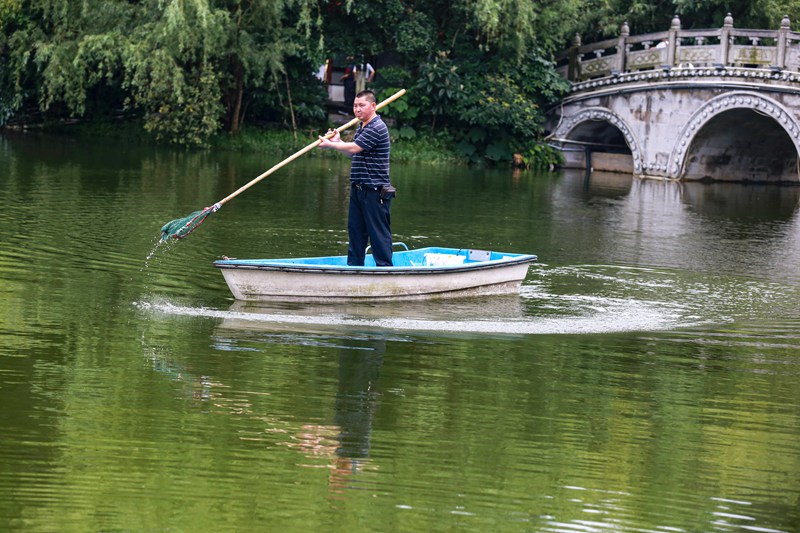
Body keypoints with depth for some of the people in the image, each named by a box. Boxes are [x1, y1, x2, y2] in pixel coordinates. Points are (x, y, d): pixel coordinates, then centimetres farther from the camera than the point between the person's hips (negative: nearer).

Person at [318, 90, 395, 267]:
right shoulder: (361, 127, 16)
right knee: (355, 230, 13)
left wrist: (330, 144, -6)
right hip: (358, 189, 10)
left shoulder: (377, 128, -16)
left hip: (374, 191, -10)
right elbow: (352, 153, 23)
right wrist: (338, 141, 8)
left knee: (378, 232, -5)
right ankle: (354, 267, 20)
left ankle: (384, 267, -1)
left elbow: (354, 148, -20)